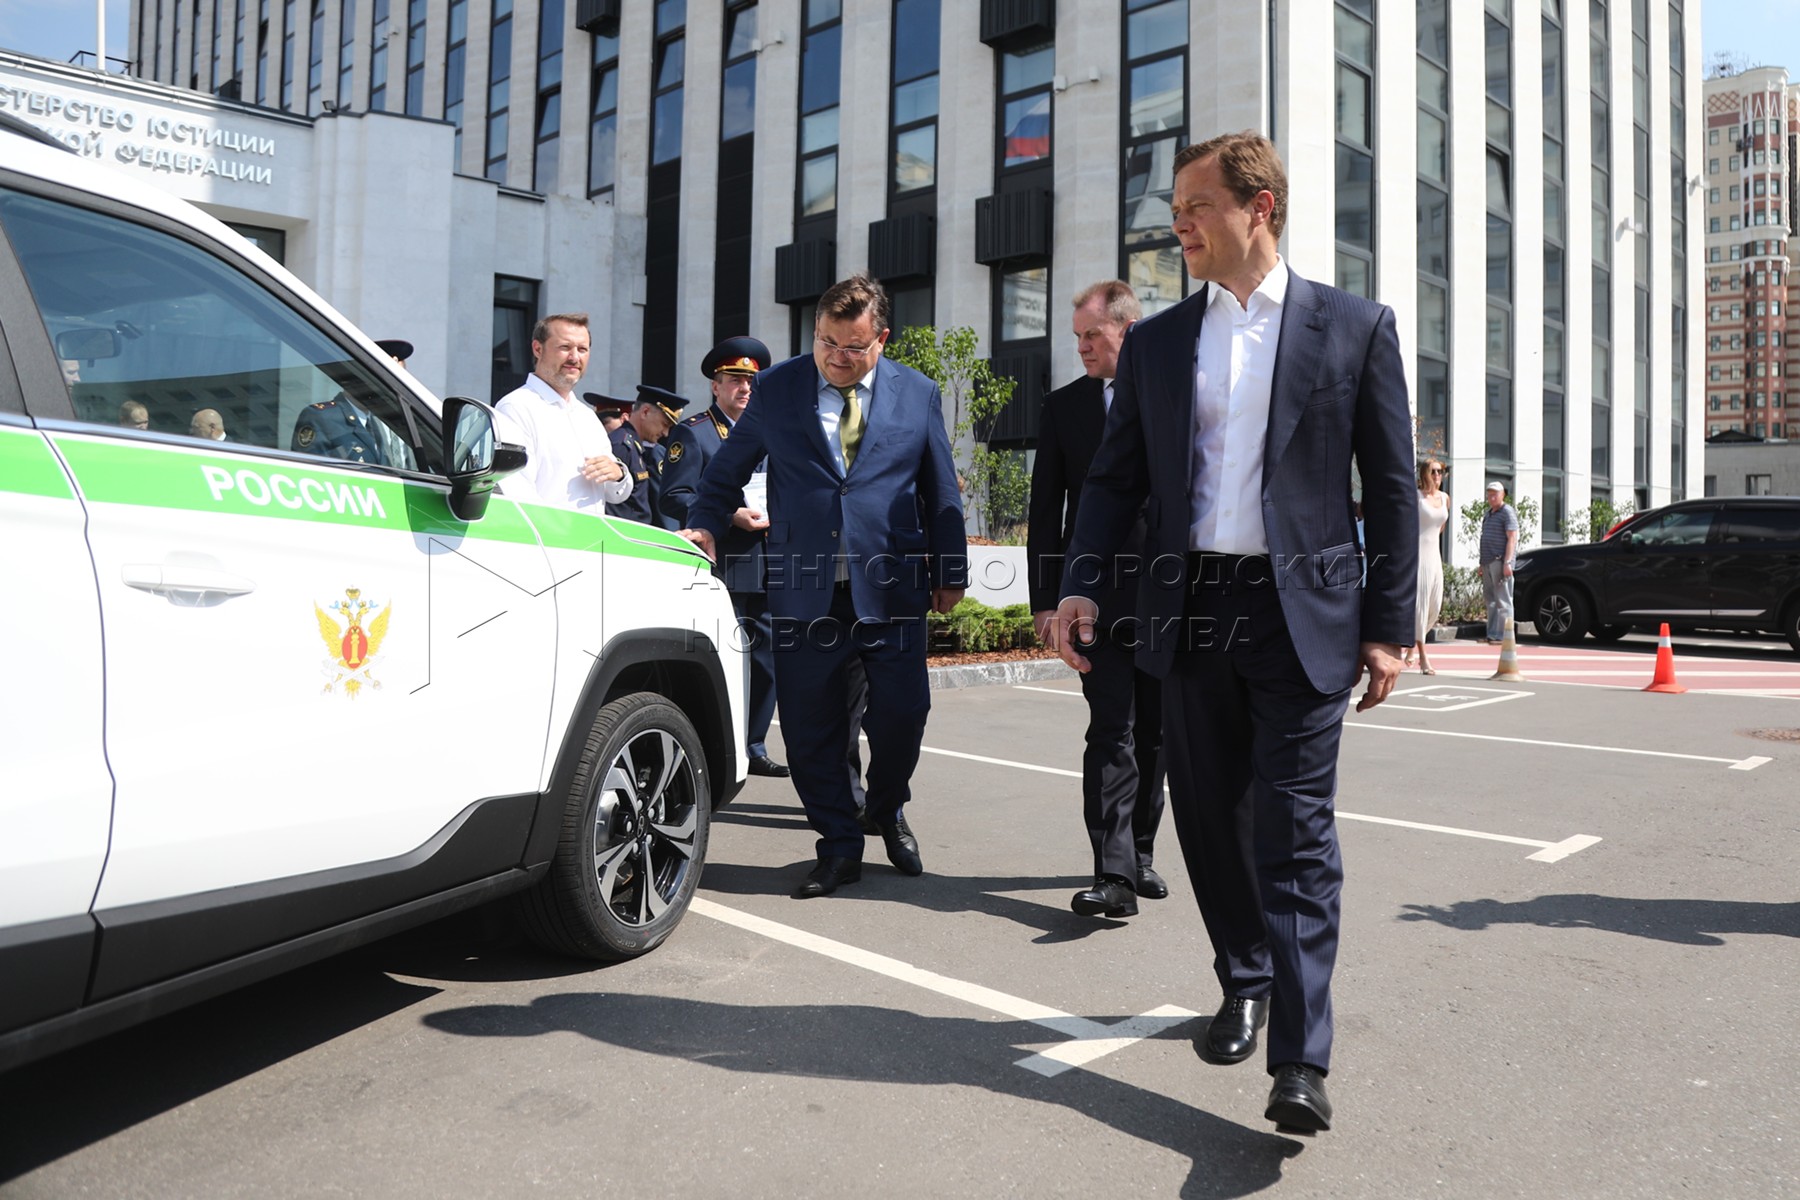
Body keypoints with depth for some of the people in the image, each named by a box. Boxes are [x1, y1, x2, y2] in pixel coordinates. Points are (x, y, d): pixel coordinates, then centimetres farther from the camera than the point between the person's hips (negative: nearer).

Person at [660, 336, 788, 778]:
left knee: (767, 659, 9)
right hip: (720, 569, -7)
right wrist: (731, 516, -18)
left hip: (766, 569, 7)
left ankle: (752, 748, 20)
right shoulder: (692, 433, -1)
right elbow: (674, 497, -9)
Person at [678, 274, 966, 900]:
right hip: (804, 590, 0)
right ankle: (838, 845, 22)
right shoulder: (775, 389, 6)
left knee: (901, 716, 0)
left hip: (891, 588, 0)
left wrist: (950, 573, 10)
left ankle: (889, 811, 32)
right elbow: (727, 471, 13)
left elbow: (941, 492, 11)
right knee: (809, 727, 3)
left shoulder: (918, 394, 7)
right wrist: (706, 525, -5)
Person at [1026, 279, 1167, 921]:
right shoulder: (1063, 406, 7)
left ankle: (1139, 853, 26)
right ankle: (1114, 875, -10)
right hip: (1096, 595, -1)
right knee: (1111, 732, -9)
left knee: (1154, 734, 10)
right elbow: (1046, 511, 6)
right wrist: (1045, 599, 0)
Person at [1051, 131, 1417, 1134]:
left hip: (1302, 612, -3)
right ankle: (1246, 986, 30)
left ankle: (1301, 1059, -2)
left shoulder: (1354, 327, 3)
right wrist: (1085, 584, -4)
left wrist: (1389, 623, -2)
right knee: (1212, 820, 11)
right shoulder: (1155, 342, 11)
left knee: (1295, 829, -6)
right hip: (1191, 610, 4)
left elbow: (1392, 485, 2)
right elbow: (1116, 478, 10)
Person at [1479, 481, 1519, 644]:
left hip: (1500, 562, -8)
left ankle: (1502, 636, -10)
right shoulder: (1487, 514, 21)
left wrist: (1507, 562, -20)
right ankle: (1492, 635, 12)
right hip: (1487, 562, 9)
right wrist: (1482, 563, 20)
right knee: (1490, 600, 9)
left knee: (1503, 600, -8)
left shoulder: (1507, 512, -5)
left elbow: (1512, 538, -12)